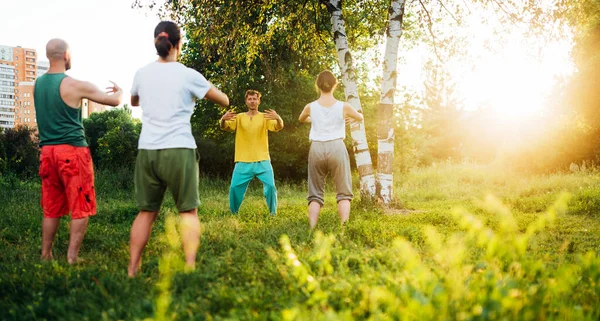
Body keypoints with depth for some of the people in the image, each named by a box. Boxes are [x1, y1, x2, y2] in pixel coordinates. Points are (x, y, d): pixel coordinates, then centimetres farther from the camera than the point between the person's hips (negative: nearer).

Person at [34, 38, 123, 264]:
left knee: (51, 209, 15)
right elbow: (114, 101, -4)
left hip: (47, 152, 7)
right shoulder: (75, 85, -11)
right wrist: (119, 91, 19)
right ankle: (72, 258, 0)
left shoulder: (38, 84, 9)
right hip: (72, 151, -6)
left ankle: (45, 256, 20)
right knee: (81, 209, 1)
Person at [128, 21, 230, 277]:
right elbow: (224, 101, 7)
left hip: (147, 150, 4)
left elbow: (134, 101, 29)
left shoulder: (142, 73, 8)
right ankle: (190, 267, -2)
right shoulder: (188, 75, -3)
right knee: (188, 211, 5)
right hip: (179, 150, -4)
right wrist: (203, 89, 24)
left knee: (146, 211, 13)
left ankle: (132, 270, 14)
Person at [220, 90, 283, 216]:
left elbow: (278, 127, -10)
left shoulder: (265, 117, 6)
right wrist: (223, 119, -28)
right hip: (243, 162, 1)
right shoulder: (239, 117, 9)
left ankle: (273, 213, 9)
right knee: (235, 187, -3)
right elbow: (225, 127, -3)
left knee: (270, 186, -10)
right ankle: (233, 213, 18)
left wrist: (278, 118, -34)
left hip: (262, 161, -1)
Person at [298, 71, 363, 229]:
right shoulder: (343, 107, 0)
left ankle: (312, 229, -1)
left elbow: (301, 119, 27)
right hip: (336, 147, -1)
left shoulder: (311, 107, 3)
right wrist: (349, 119, 43)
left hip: (316, 149, 2)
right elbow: (360, 117, 21)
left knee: (315, 194, 9)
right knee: (343, 192, 5)